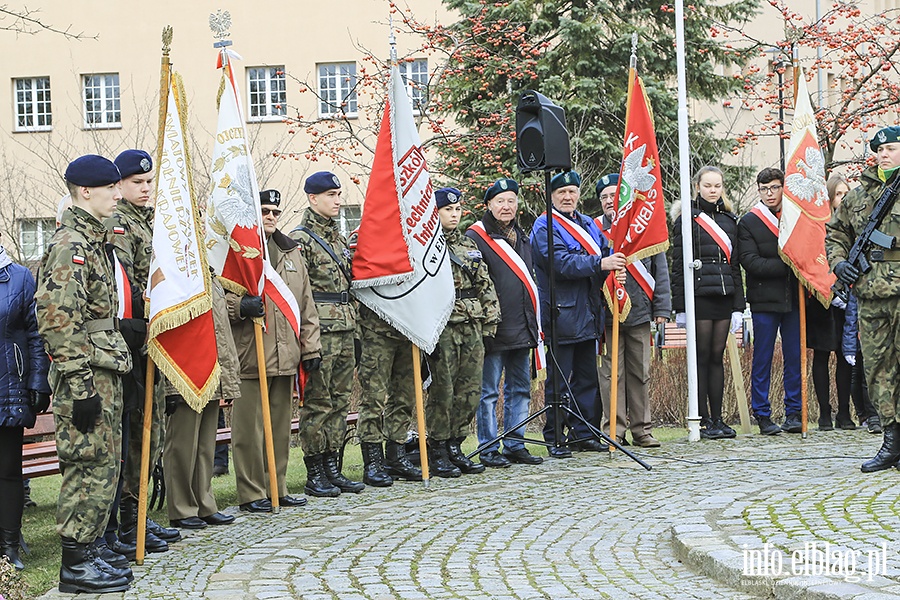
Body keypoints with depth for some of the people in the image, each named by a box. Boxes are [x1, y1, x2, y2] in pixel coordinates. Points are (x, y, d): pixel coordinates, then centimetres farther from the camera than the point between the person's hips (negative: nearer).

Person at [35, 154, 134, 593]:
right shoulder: (70, 245, -14)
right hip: (87, 377, -10)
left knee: (102, 465, 13)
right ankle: (76, 565, 0)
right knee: (91, 466, -6)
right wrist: (81, 385, -22)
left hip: (105, 374, 10)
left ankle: (88, 549, 22)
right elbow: (57, 321, -21)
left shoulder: (94, 240, 17)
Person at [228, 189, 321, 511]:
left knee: (281, 424, 11)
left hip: (285, 355, 6)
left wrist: (311, 347, 14)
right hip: (249, 354, -6)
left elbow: (307, 305, 20)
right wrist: (239, 307, -26)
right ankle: (251, 493, 4)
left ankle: (277, 488, 20)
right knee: (249, 426, -4)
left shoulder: (291, 252, 19)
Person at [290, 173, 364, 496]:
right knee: (317, 402, -4)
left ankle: (333, 469, 16)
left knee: (340, 401, 9)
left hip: (345, 330, 8)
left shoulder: (339, 238, 18)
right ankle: (314, 474, 2)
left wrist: (355, 331, 17)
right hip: (320, 331, -8)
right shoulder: (300, 238, -7)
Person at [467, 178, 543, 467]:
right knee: (489, 392, -2)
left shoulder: (521, 237, 18)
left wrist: (534, 322, 21)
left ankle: (515, 445, 17)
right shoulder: (475, 237, -5)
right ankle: (488, 450, 3)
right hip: (494, 329, -7)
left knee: (520, 389, 10)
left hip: (521, 328, 7)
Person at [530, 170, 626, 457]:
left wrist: (615, 264, -9)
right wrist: (600, 263, -28)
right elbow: (562, 262, -21)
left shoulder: (588, 224, 17)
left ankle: (584, 433, 20)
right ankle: (555, 439, 3)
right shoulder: (544, 228, -7)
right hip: (561, 314, -7)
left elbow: (606, 251, 15)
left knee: (587, 377, 12)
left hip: (588, 314, 7)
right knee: (558, 380, -3)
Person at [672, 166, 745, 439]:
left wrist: (738, 305, 10)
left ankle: (717, 418, 11)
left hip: (724, 297, 5)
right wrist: (680, 306, -9)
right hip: (699, 296, -5)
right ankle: (703, 420, 3)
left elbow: (735, 265, 16)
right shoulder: (687, 219, -1)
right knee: (702, 357, -2)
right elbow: (678, 265, -4)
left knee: (717, 356, 7)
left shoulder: (729, 220, 14)